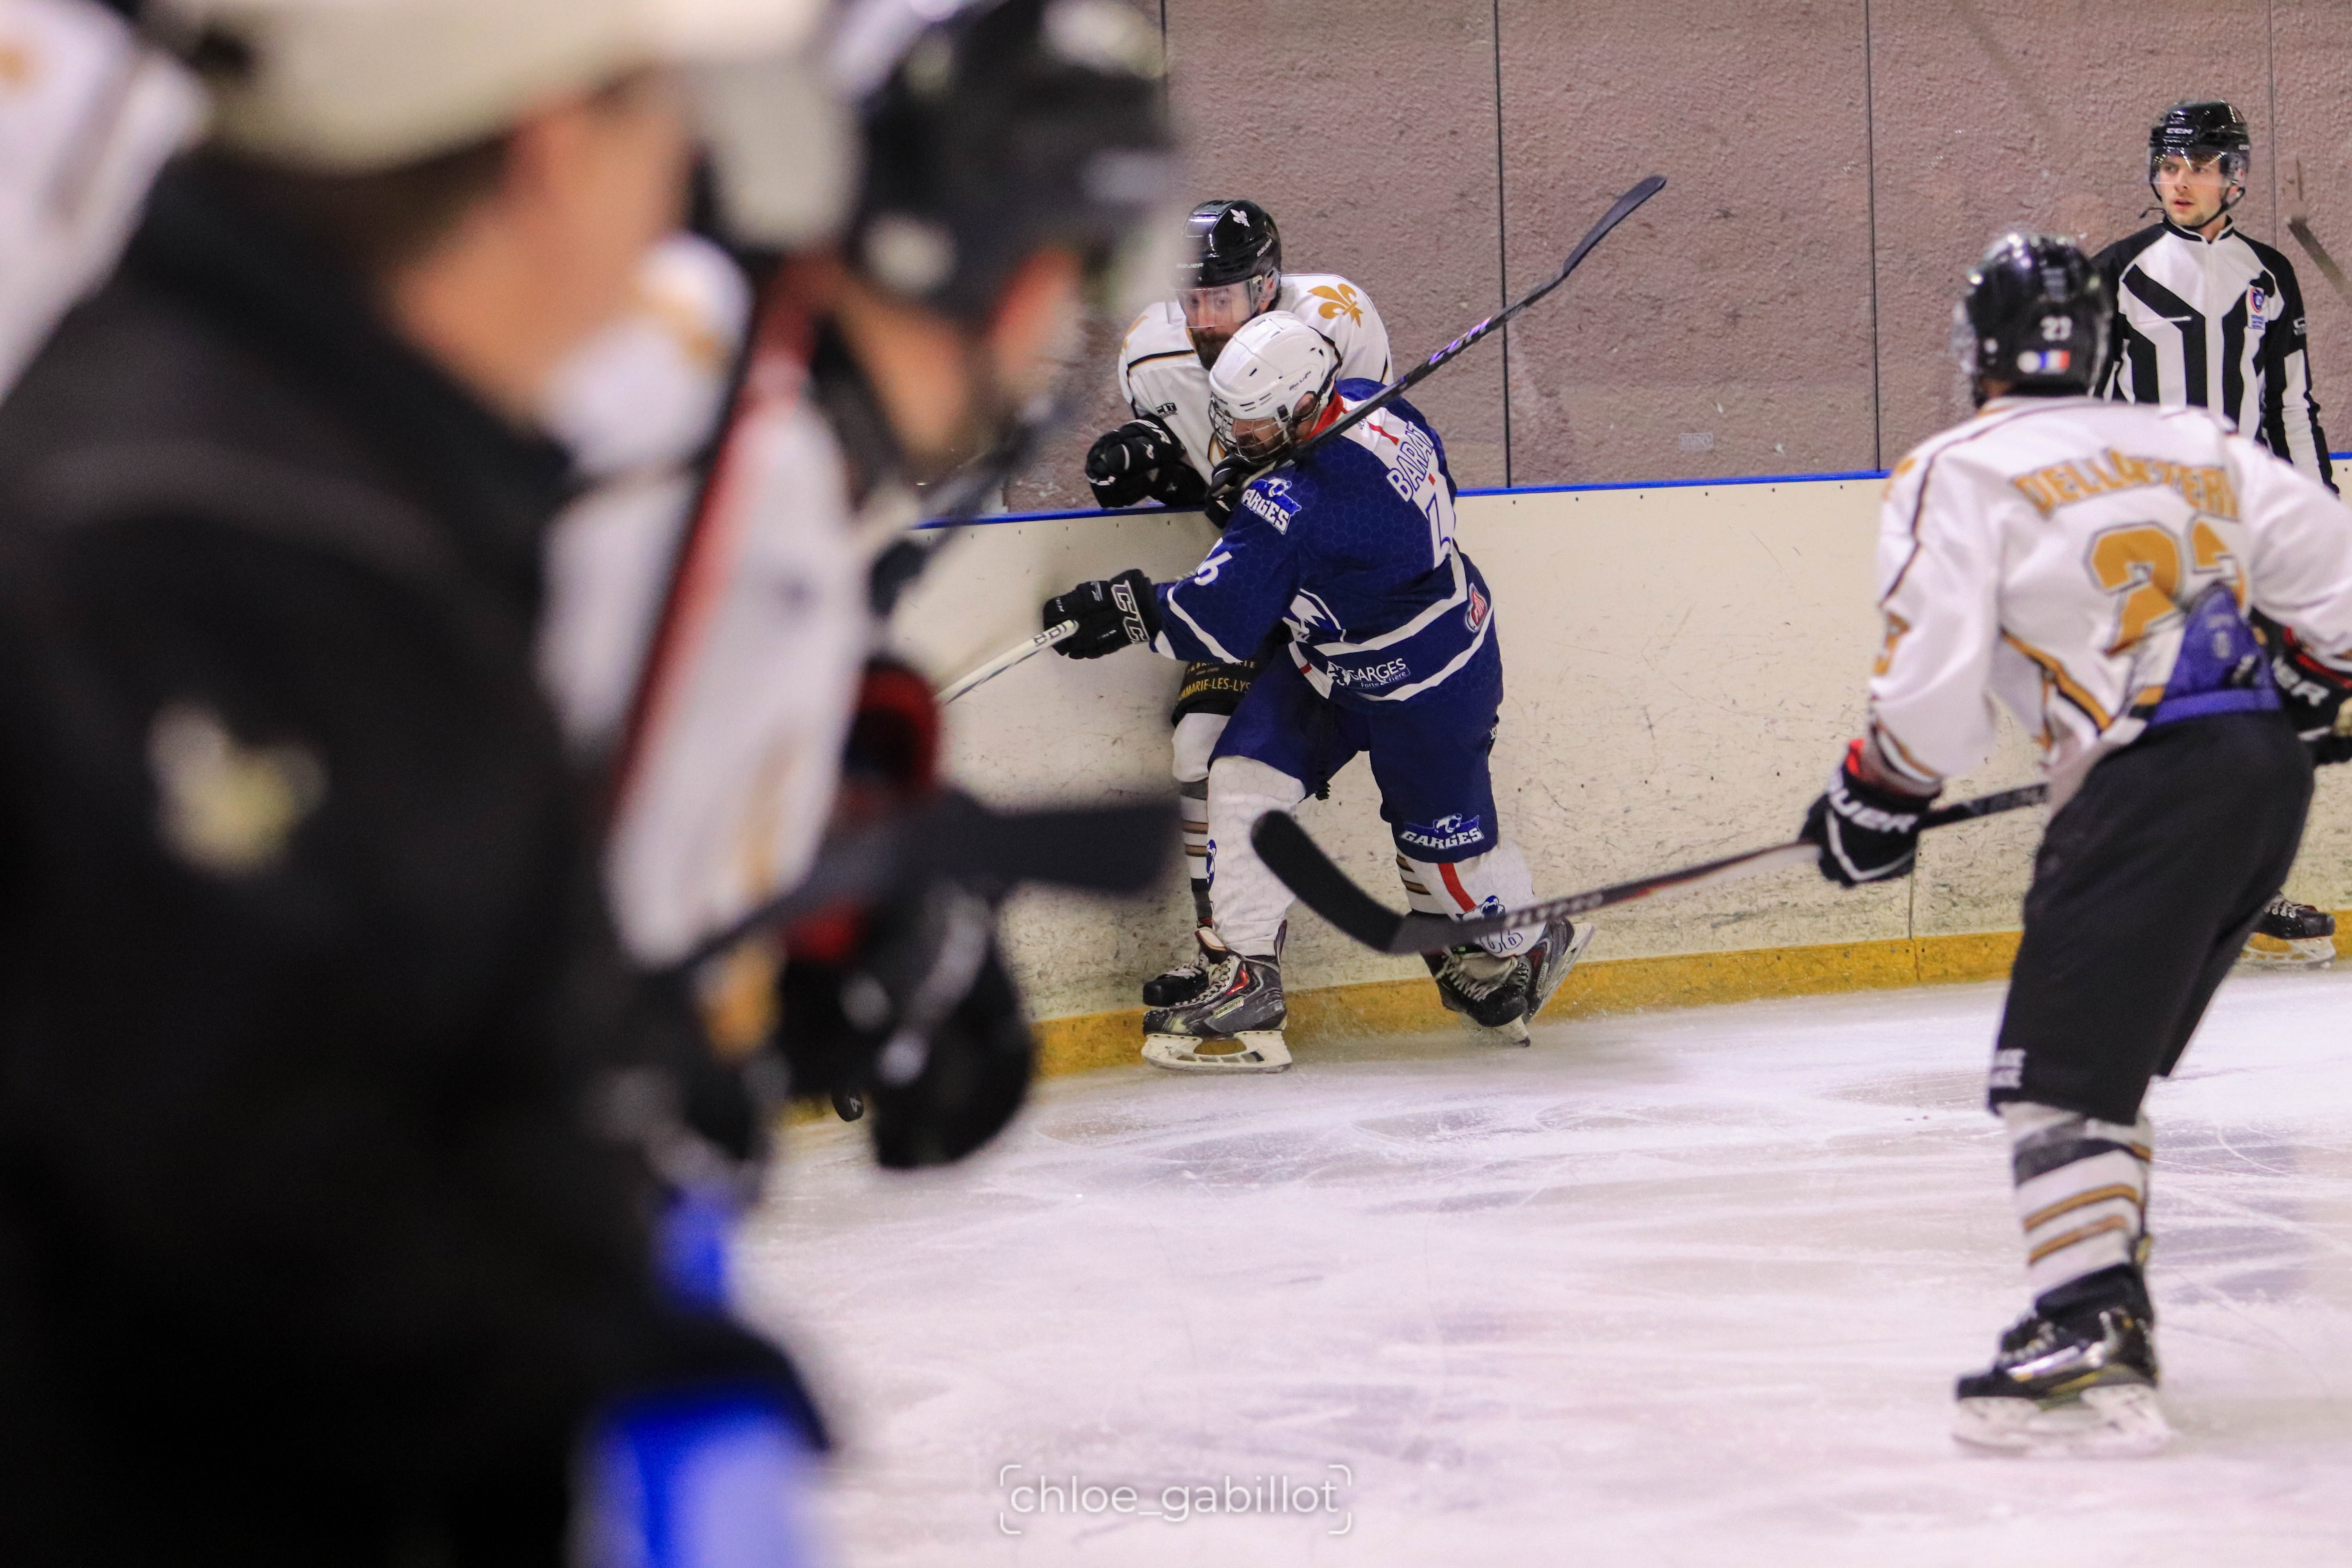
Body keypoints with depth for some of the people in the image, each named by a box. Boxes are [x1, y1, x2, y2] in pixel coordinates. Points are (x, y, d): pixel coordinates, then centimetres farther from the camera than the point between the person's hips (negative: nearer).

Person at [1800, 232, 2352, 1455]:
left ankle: (2089, 1338, -22)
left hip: (2159, 779, -8)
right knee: (2108, 1048, 19)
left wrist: (1874, 798, 7)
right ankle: (2106, 1308, 20)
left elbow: (1934, 677, -7)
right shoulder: (2193, 446, 20)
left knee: (2058, 1065, -8)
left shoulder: (1960, 474, 0)